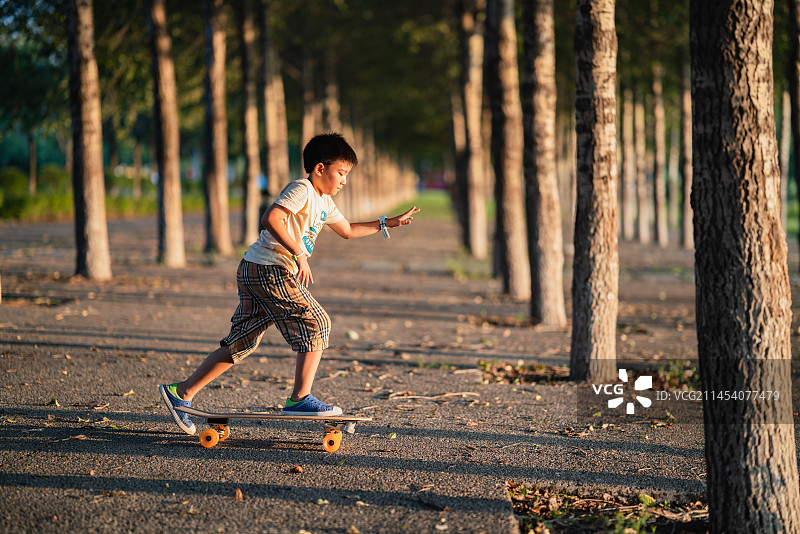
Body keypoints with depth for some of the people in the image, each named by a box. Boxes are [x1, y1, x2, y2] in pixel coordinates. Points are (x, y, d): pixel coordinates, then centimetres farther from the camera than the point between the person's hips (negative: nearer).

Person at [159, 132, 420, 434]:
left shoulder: (323, 202, 21)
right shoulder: (301, 189, -10)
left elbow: (348, 231, 35)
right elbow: (270, 219, -25)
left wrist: (388, 223, 31)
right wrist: (299, 254, -29)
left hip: (254, 273, 10)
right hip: (270, 270, -10)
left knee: (241, 343, 9)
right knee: (316, 324, -6)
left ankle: (182, 392, 10)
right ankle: (300, 399, -3)